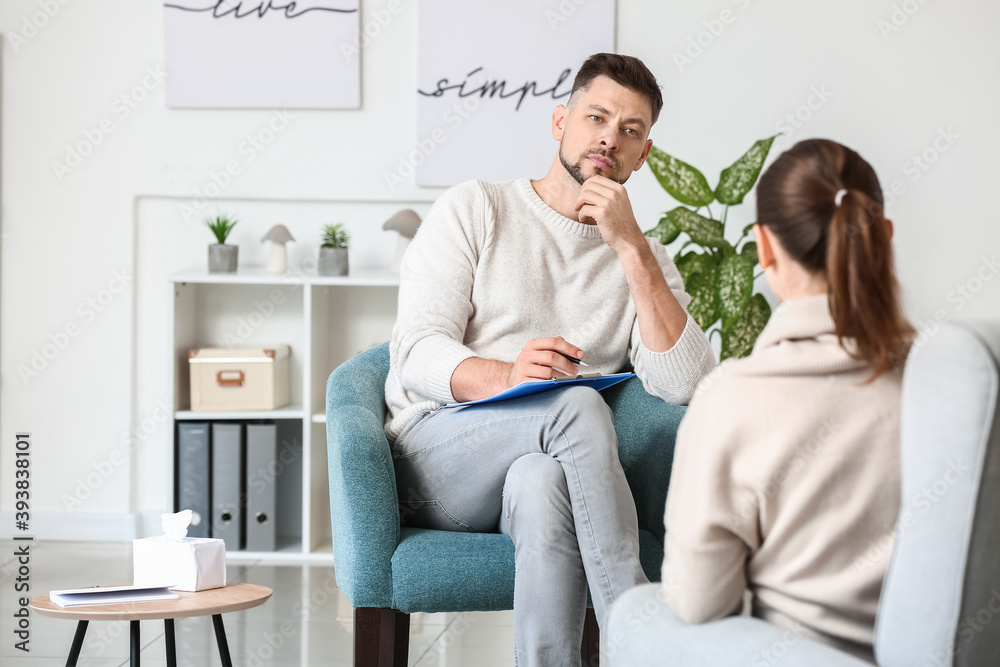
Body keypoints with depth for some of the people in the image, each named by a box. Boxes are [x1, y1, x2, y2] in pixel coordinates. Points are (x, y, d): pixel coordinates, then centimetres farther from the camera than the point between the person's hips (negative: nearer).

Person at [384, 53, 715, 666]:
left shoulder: (645, 259, 17)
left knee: (540, 485, -38)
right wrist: (506, 377, -26)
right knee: (578, 404, -33)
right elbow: (418, 355, -4)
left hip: (547, 472, 2)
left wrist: (631, 248, -8)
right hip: (431, 463, -1)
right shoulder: (474, 211, 10)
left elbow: (684, 385, -4)